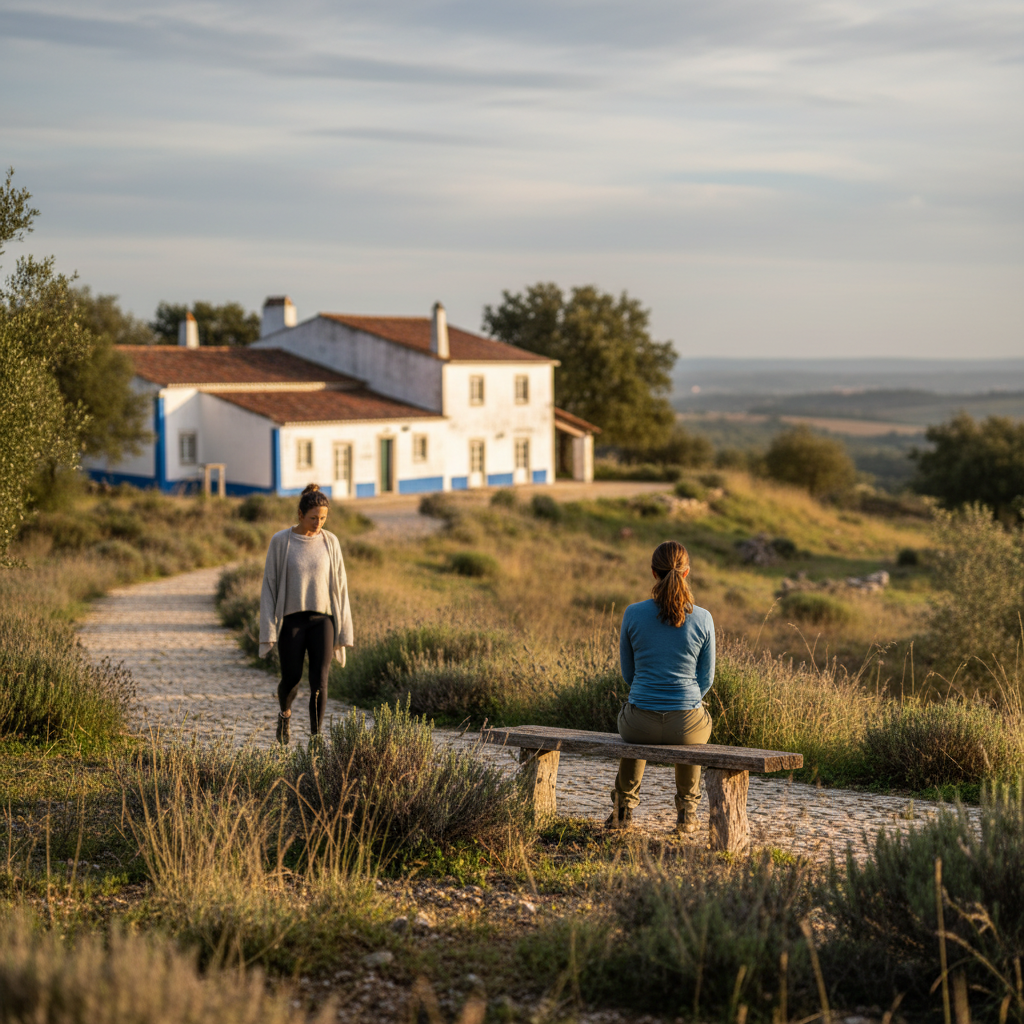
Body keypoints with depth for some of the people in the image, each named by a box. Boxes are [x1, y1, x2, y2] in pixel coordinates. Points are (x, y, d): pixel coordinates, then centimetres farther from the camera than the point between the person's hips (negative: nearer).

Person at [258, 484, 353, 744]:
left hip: (322, 620, 1)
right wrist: (267, 632, -8)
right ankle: (285, 712, 40)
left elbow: (339, 587, 6)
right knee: (291, 679, 6)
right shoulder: (280, 542, -4)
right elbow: (270, 586, -2)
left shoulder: (330, 542, 2)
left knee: (319, 682, -11)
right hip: (291, 620, -1)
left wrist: (342, 632, 4)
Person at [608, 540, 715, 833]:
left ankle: (623, 807, 49)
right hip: (686, 723, 0)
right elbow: (706, 677, 3)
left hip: (642, 722, 0)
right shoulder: (702, 619, -8)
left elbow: (628, 672, 5)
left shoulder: (633, 614, -7)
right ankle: (687, 812, 45)